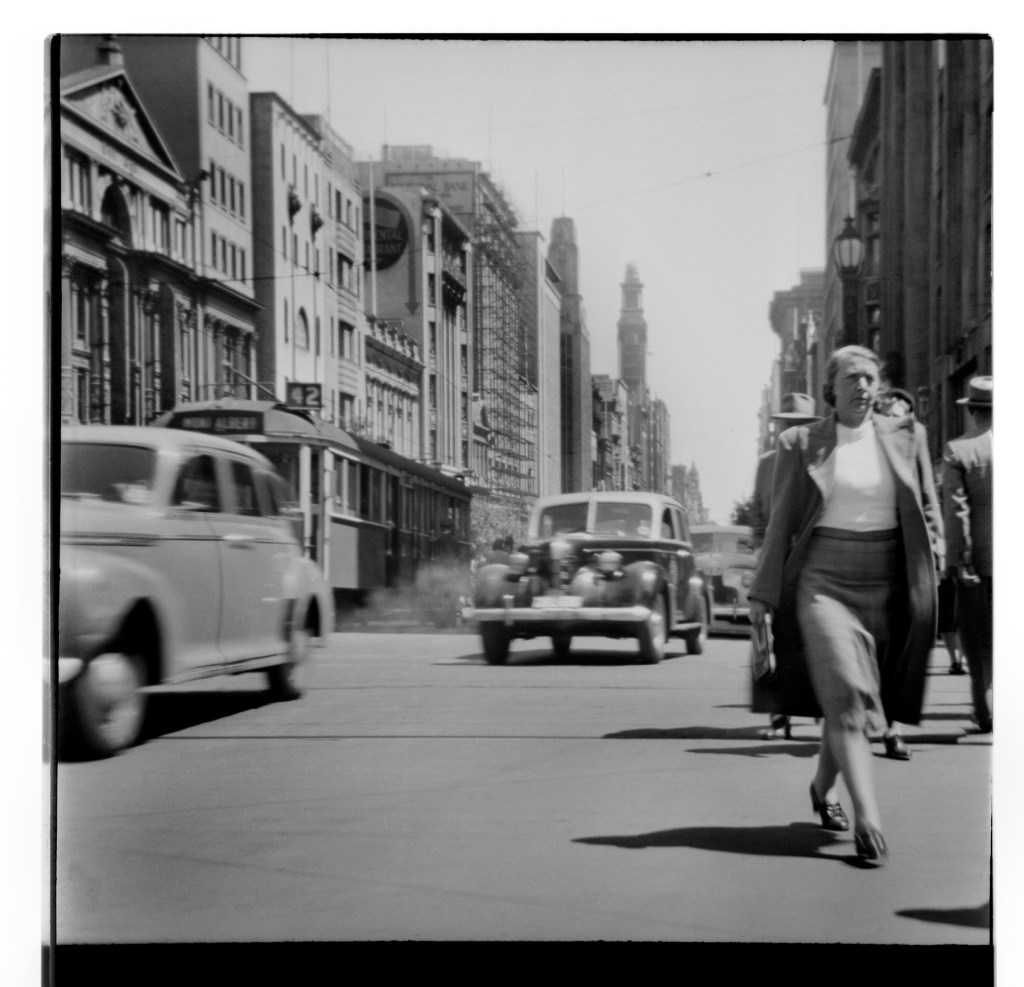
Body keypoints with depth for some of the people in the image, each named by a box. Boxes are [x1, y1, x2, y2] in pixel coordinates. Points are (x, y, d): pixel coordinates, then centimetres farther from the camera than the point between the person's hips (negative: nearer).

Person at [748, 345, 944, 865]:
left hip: (887, 583, 3)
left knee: (849, 697, 10)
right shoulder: (801, 444, 3)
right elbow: (780, 523, 5)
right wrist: (764, 594, 3)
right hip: (823, 581, -3)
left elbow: (928, 508, 14)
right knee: (846, 695, -15)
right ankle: (868, 818, -20)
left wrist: (932, 563, 0)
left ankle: (823, 786, 35)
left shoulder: (906, 436, 7)